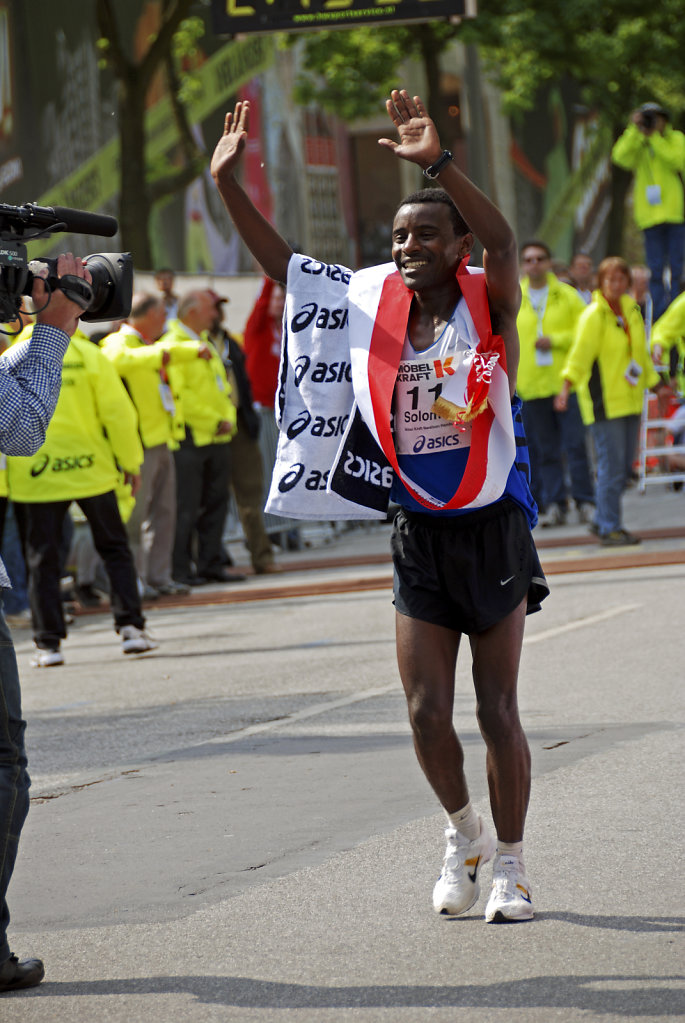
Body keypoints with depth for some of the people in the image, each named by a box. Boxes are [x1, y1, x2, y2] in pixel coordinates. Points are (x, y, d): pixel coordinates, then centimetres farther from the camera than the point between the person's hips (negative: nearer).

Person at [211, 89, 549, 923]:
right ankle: (464, 835, 28)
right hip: (417, 534, 4)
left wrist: (438, 162, -43)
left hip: (491, 531, -4)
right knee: (427, 712, 2)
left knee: (497, 712, 2)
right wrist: (228, 183, -2)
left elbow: (503, 241, -31)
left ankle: (509, 865, 17)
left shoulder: (487, 308, -10)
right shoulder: (373, 303, 2)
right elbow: (281, 264, 8)